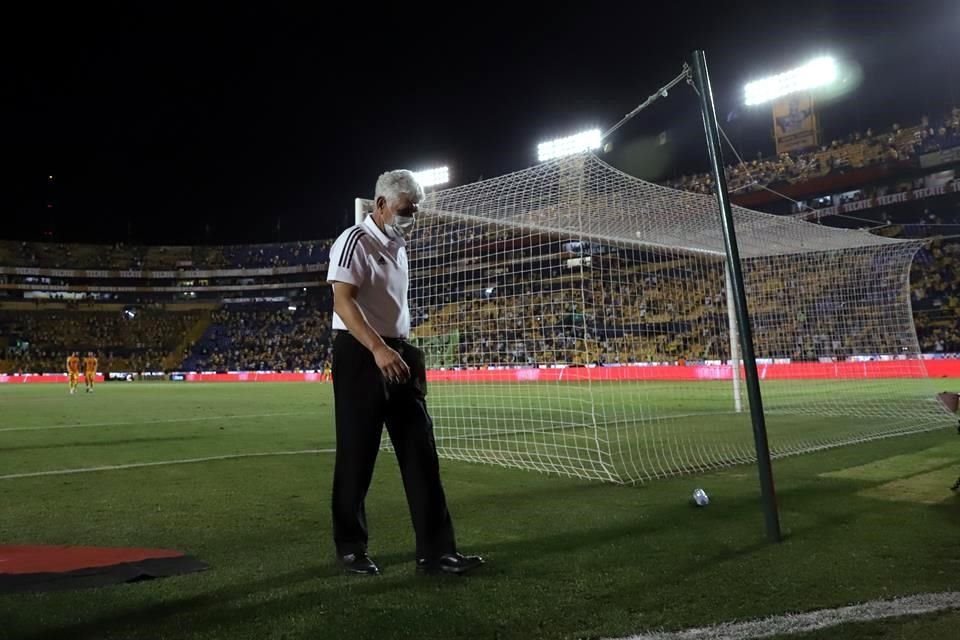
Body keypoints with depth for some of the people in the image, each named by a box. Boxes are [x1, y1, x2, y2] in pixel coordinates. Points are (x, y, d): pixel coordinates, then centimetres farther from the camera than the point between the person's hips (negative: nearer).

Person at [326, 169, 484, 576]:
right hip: (360, 355, -8)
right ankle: (350, 549, 17)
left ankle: (435, 551, 8)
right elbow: (343, 302, -21)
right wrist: (378, 349, -32)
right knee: (357, 455, 1)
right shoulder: (355, 241, -8)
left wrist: (403, 352, 17)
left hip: (398, 355, 8)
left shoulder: (397, 247, 18)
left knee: (420, 450, 3)